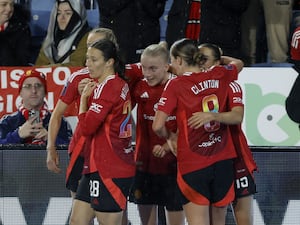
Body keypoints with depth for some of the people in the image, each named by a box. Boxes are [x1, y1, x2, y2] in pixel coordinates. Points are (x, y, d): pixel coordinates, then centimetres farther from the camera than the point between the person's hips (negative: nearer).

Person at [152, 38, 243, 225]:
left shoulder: (176, 85, -10)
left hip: (192, 163, -5)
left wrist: (169, 137, 5)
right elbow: (239, 64, 27)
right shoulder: (220, 76, 3)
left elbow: (158, 126, -14)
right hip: (223, 161, 5)